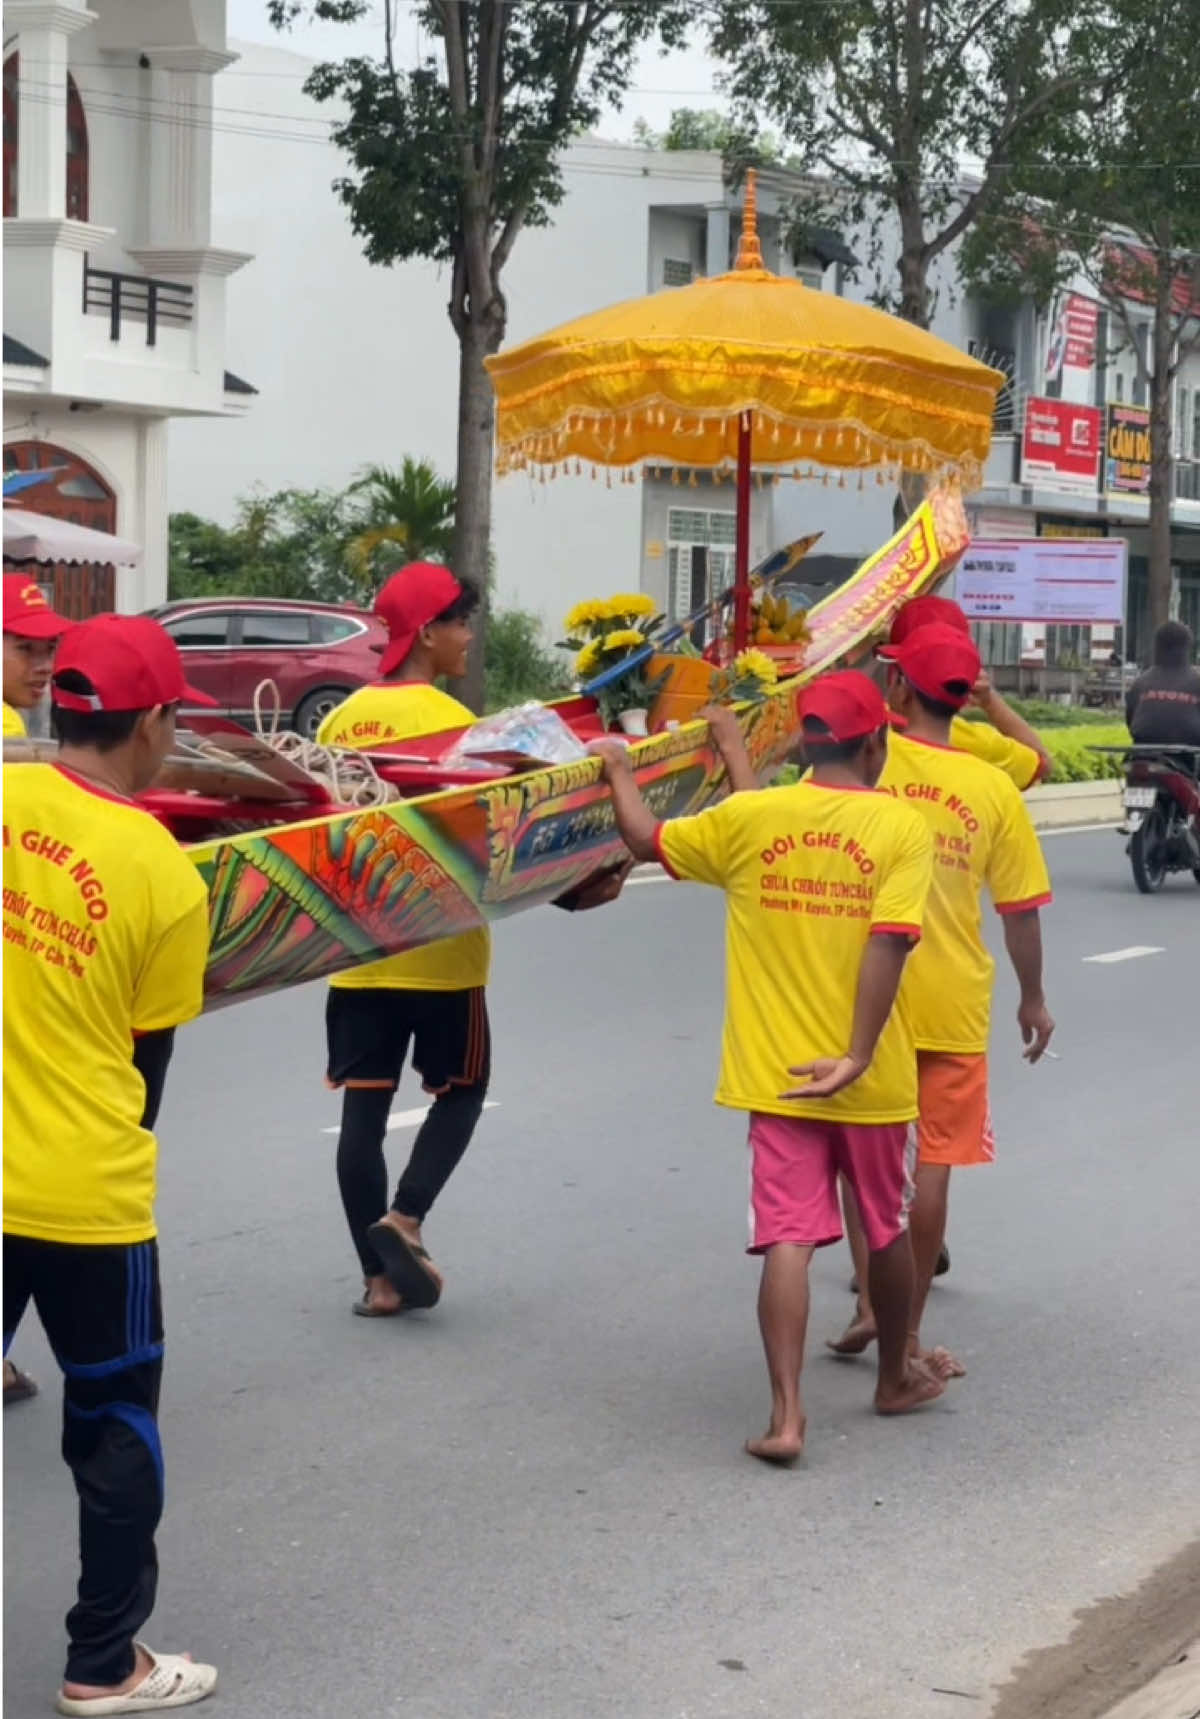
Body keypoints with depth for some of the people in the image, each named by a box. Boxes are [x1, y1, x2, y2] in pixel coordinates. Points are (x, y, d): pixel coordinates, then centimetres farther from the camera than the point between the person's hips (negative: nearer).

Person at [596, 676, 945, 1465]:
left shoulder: (749, 818, -4)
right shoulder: (902, 827, -9)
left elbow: (647, 840, 9)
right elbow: (889, 941, -20)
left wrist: (620, 769, 27)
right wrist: (857, 1056, -20)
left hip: (777, 1073, 0)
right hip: (873, 1076, 0)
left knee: (789, 1237, -2)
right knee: (886, 1226, 19)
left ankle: (787, 1414, -12)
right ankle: (896, 1377, 38)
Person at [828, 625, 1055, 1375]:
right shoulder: (993, 788, -5)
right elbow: (1021, 910, 0)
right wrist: (1034, 998, 13)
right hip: (954, 1004, 0)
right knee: (934, 1164, 7)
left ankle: (871, 1304, 10)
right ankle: (908, 1328, 11)